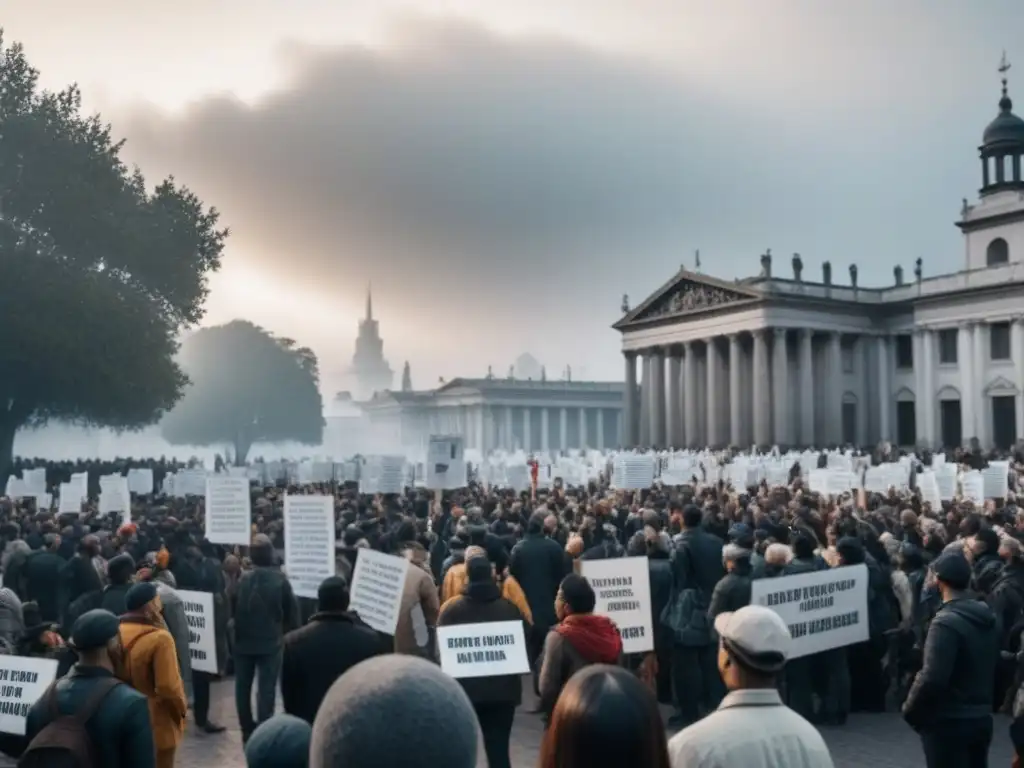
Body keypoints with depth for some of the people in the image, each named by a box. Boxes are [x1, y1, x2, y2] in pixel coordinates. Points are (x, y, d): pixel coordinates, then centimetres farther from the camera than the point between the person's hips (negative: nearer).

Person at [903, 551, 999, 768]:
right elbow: (996, 667, 13)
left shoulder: (946, 622, -21)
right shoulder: (989, 617, 5)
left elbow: (932, 678, -24)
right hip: (982, 718, 8)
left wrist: (910, 709, -9)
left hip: (948, 722, -8)